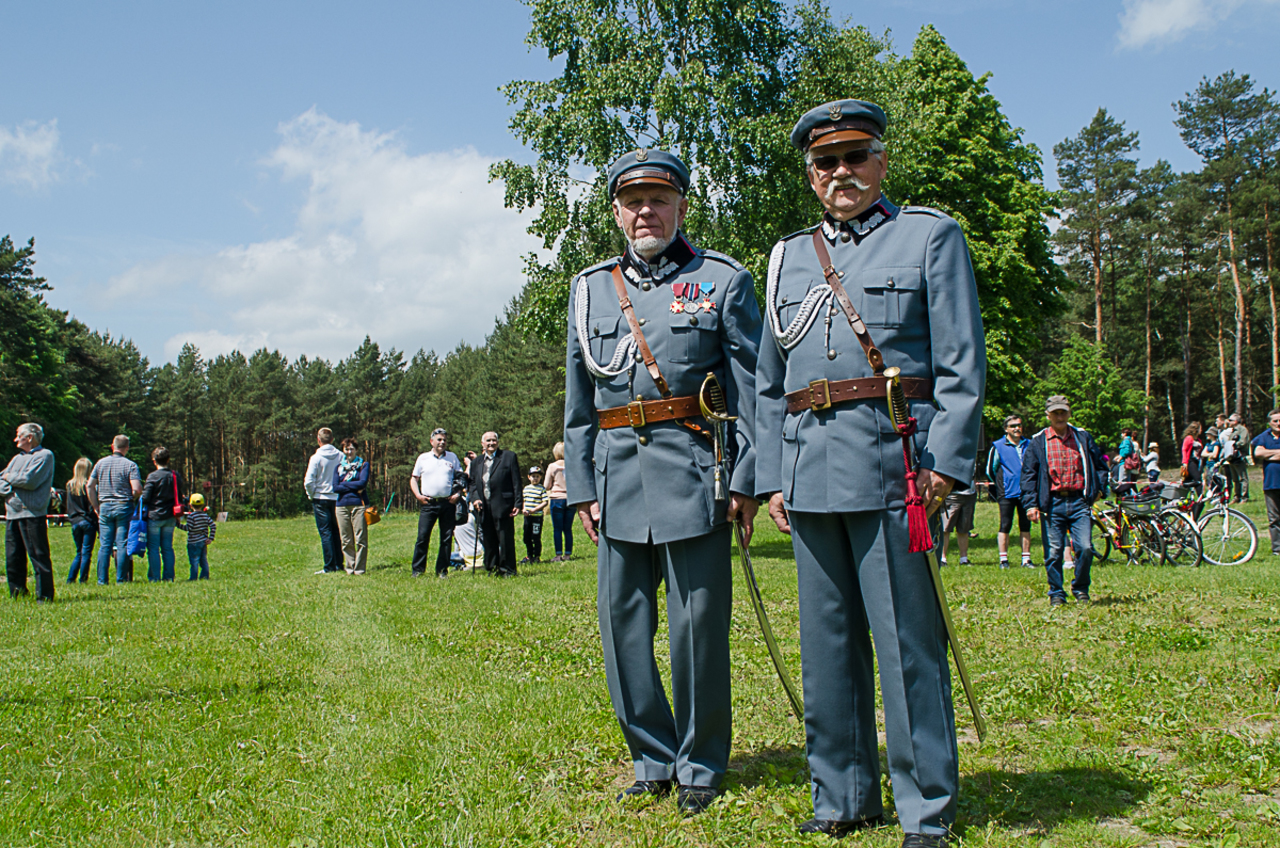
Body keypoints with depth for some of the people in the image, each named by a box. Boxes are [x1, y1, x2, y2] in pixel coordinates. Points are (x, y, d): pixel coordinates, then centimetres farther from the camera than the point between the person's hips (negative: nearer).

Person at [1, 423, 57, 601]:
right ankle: (17, 595, 16)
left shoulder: (45, 455, -2)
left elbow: (30, 480, -15)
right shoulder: (17, 458, 22)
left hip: (32, 514, -8)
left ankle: (44, 595, -4)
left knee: (38, 556, -7)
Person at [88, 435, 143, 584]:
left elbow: (90, 486, 7)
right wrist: (132, 499, 7)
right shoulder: (130, 465, -5)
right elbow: (137, 489, -14)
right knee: (123, 544, 0)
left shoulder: (101, 463, 7)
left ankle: (102, 580, 6)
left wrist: (96, 507, 12)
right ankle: (121, 579, -1)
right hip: (123, 507, -3)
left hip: (105, 506, 3)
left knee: (104, 545, 6)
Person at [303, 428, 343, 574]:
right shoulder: (341, 456, -2)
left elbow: (308, 482, -12)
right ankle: (339, 564, 11)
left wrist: (312, 495, 5)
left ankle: (329, 566, -3)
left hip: (321, 499, -3)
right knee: (337, 532, 10)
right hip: (337, 498, 3)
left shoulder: (316, 458, -10)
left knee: (325, 533, -1)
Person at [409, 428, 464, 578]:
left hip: (448, 503, 1)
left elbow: (461, 478, 16)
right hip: (428, 503, -1)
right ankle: (417, 569, 0)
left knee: (447, 538, 3)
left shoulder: (453, 457, 12)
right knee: (423, 536, -6)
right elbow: (414, 478, 13)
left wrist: (458, 493, 0)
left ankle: (442, 570, 10)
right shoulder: (423, 458, 9)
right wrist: (418, 495, -2)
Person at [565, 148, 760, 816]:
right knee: (622, 625, 7)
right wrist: (582, 486, 10)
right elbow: (577, 400, 16)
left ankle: (700, 767, 18)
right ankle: (653, 761, 23)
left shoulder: (723, 281, 4)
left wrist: (746, 480, -8)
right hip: (618, 477, 4)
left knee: (698, 627, 1)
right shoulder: (590, 290, 14)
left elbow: (752, 388, 0)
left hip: (694, 475, -4)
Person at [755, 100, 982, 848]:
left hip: (893, 466, -5)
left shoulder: (933, 237, 6)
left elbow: (963, 365, -2)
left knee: (908, 643, 0)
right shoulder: (789, 259, 18)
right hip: (810, 477, 5)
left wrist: (945, 463, -12)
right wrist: (771, 477, 11)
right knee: (828, 644, 10)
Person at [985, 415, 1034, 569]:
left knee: (1025, 526, 6)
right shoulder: (998, 446, -1)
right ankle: (1003, 559, 2)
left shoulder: (1029, 445, 12)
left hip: (1025, 492, 4)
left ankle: (1026, 559, 11)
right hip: (1007, 493, -4)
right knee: (1005, 526, -3)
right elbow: (990, 470, 5)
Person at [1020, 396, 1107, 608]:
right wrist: (1030, 504, -6)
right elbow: (1028, 475, 4)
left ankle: (1080, 588, 13)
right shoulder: (1039, 441, 6)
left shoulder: (1082, 437, 13)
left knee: (1085, 548, -8)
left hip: (1078, 502, 1)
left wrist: (1099, 488, 8)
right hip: (1052, 504, -1)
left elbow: (1100, 464, 23)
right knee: (1053, 552, 0)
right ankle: (1056, 594, 14)